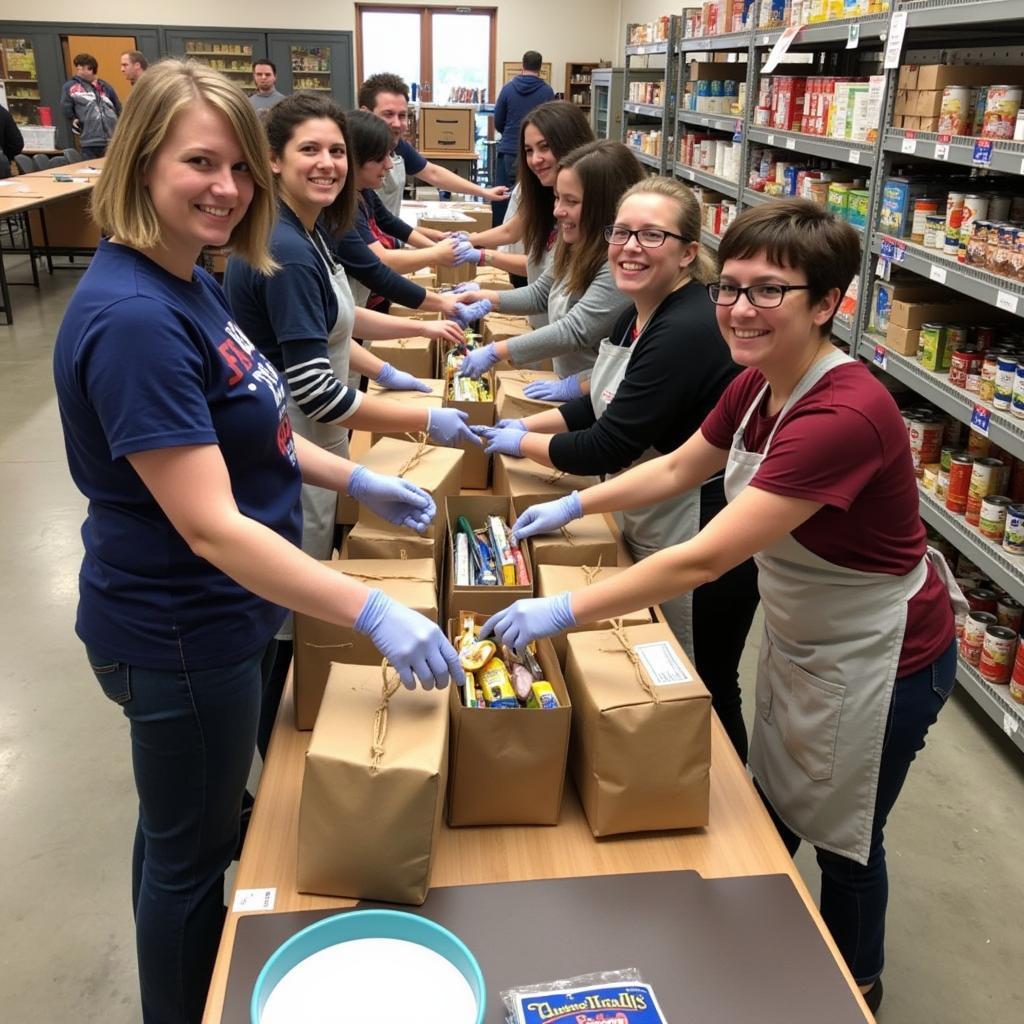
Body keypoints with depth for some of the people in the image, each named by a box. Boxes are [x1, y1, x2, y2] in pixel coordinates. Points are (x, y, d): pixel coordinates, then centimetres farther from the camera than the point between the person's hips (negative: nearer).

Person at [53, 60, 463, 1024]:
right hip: (182, 633, -10)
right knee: (191, 851, 13)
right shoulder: (133, 317, -28)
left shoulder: (186, 282, 2)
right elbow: (209, 525, -32)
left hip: (207, 615, 10)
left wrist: (357, 481, 8)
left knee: (183, 829, 28)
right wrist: (371, 612, -35)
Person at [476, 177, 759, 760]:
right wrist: (527, 424, 7)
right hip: (653, 531, 10)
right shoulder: (642, 313, 4)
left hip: (702, 543, -10)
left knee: (703, 699, 9)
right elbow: (607, 403, 17)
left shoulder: (686, 333, -26)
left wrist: (519, 443, -9)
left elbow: (607, 448, -24)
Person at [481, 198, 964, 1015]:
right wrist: (574, 505, 1)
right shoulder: (759, 385, -8)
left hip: (879, 656, -8)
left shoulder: (845, 416, -36)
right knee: (776, 806, 25)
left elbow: (703, 560, -38)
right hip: (801, 634, 8)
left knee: (843, 835, 15)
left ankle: (856, 986, 45)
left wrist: (565, 611, -34)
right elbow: (677, 468, 9)